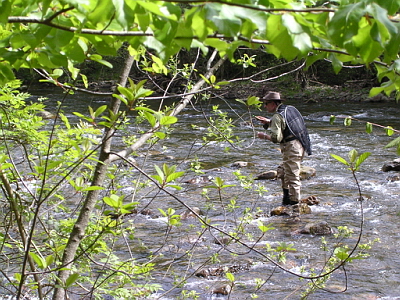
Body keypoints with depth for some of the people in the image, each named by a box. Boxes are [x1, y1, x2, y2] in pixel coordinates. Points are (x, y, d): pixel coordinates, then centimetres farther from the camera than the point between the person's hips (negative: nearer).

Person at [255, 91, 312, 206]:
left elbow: (276, 138, -20)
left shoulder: (277, 116, -14)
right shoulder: (290, 109, 13)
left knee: (292, 176, -4)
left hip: (291, 148, -10)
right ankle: (287, 198, 23)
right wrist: (268, 122, 22)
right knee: (282, 171, 19)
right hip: (300, 145, 10)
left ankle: (294, 202, 0)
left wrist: (264, 136, -3)